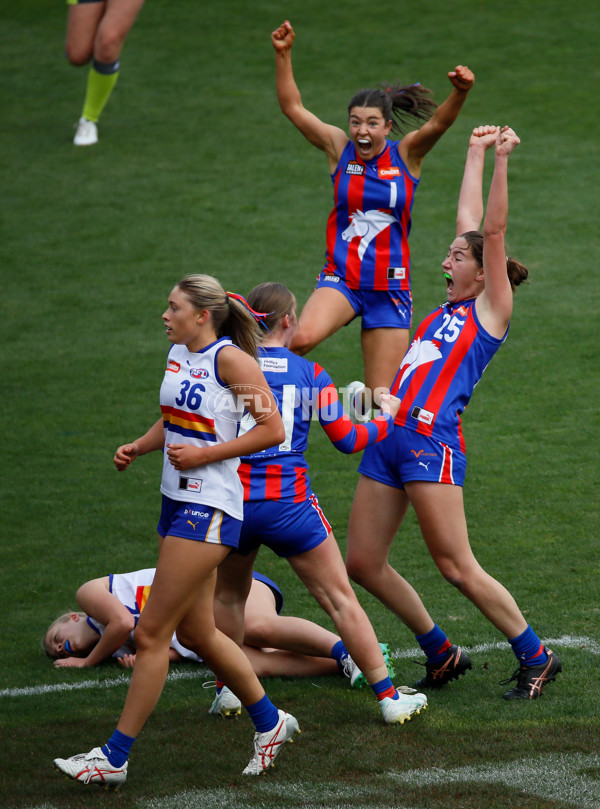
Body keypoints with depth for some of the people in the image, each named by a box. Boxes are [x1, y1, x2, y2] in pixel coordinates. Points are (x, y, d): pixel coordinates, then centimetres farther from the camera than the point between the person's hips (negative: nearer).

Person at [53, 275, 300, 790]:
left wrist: (203, 455, -17)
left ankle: (115, 757, -2)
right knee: (196, 632, 15)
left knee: (151, 633, -7)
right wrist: (138, 447, 8)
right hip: (178, 500, 9)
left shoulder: (230, 359, -13)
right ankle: (270, 722, 32)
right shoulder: (178, 354, 11)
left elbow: (272, 430, -14)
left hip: (209, 508, -9)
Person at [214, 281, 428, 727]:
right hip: (289, 503, -1)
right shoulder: (310, 373, 0)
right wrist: (386, 417, 22)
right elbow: (348, 439, 4)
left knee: (229, 596, 26)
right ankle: (389, 697, 9)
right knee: (340, 599, 7)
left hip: (232, 500, 1)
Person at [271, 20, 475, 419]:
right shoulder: (339, 148, 1)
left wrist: (460, 93, -39)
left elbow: (439, 122, -19)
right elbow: (293, 107, -2)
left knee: (381, 398, 3)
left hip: (389, 288, 1)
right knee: (303, 337, -35)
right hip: (341, 278, -1)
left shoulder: (407, 154, -1)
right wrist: (283, 55, -14)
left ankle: (362, 397, 40)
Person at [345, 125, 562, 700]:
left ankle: (536, 659, 5)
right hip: (389, 438, 8)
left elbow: (493, 231, -6)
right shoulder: (451, 308, 19)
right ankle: (442, 655, 20)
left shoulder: (492, 309, 1)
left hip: (432, 442, -8)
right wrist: (475, 153, 32)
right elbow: (469, 223, 26)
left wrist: (501, 160, -8)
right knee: (361, 563, 6)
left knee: (456, 566, -9)